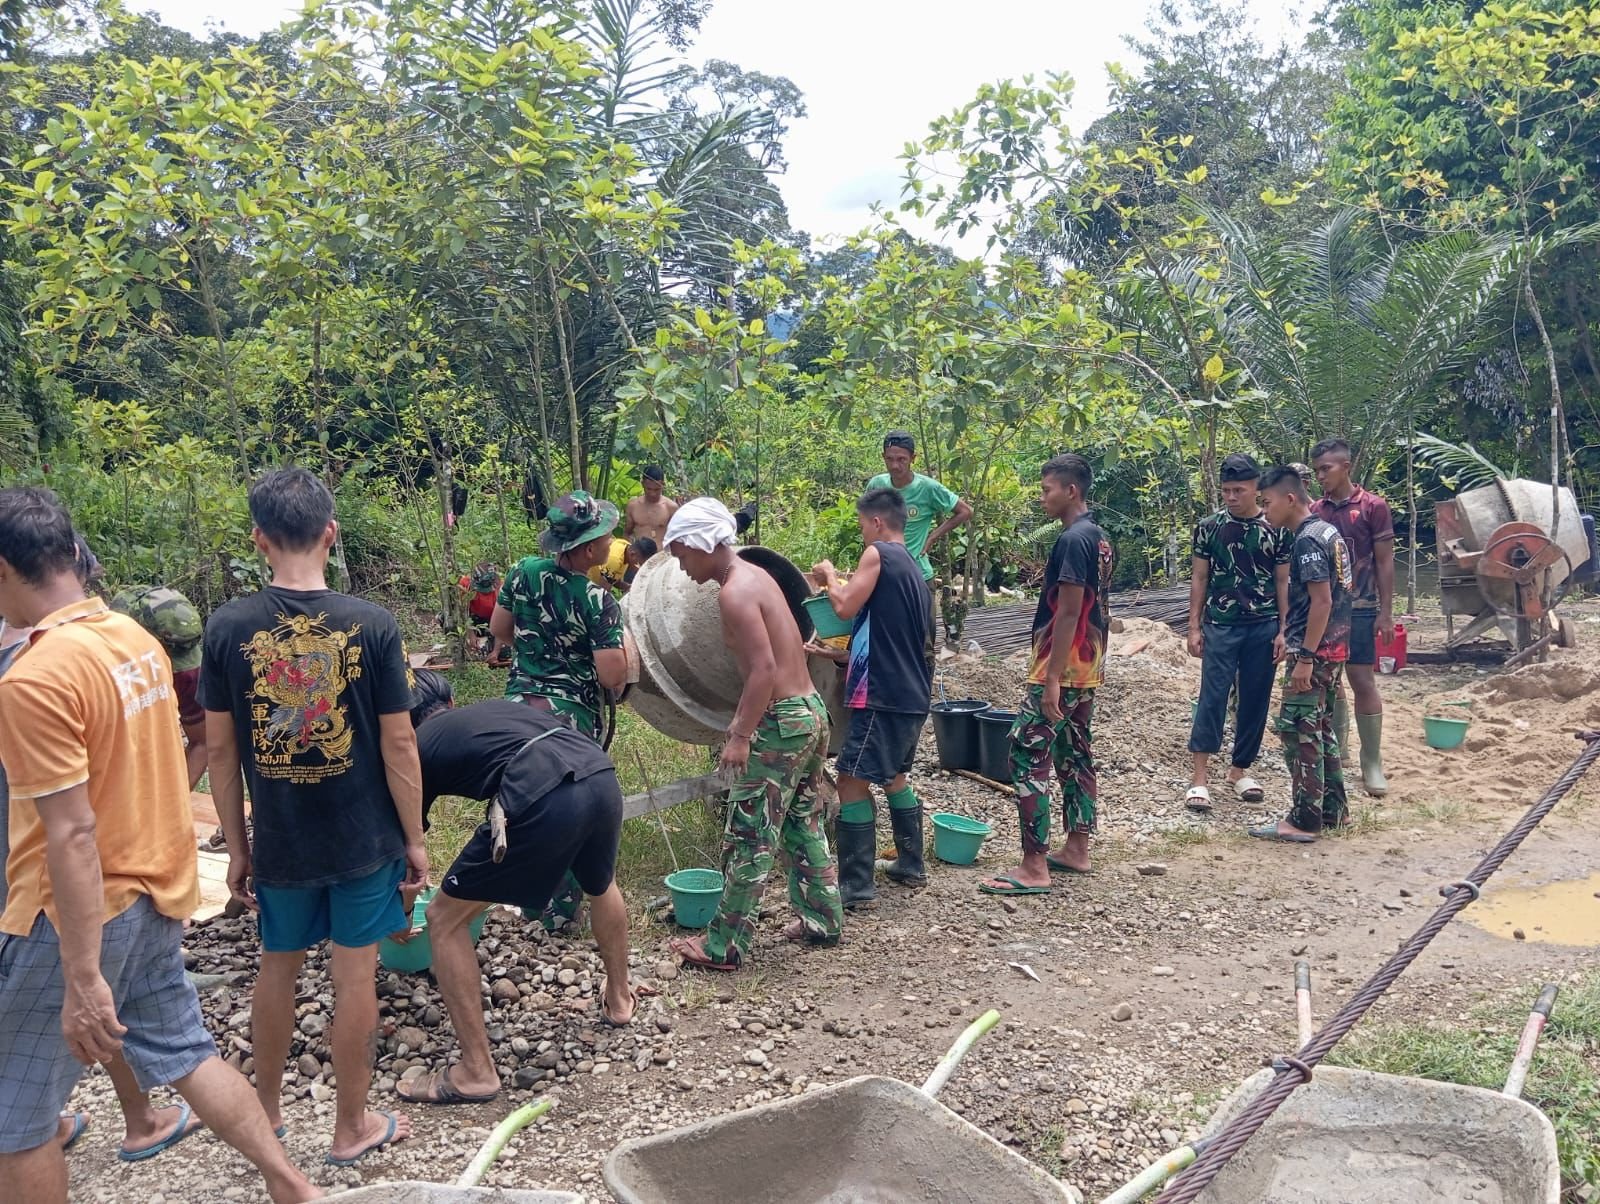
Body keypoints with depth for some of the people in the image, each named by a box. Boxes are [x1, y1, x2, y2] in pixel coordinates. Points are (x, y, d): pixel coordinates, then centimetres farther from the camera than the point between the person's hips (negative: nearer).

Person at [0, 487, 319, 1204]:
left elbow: (72, 834, -25)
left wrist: (83, 979, -22)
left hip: (78, 911, -8)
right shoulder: (137, 639, 2)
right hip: (157, 892, 8)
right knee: (181, 1053, 21)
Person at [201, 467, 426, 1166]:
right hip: (363, 839, -2)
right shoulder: (371, 625, -14)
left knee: (278, 968, 21)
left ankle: (266, 1108, 39)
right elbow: (399, 746, -11)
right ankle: (351, 1129, 26)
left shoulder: (228, 628, -9)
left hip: (278, 841, 2)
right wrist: (414, 840, 0)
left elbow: (220, 747, -3)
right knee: (355, 976, 11)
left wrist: (237, 846, 8)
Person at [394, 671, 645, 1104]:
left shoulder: (421, 748, 22)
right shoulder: (495, 706, 35)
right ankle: (619, 999, 56)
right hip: (602, 775, 6)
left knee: (444, 921, 13)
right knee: (602, 886, 38)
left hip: (541, 801, -6)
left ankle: (477, 1072, 16)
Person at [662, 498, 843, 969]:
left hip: (782, 723, -10)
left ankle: (724, 946, 9)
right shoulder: (754, 574, 11)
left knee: (748, 839, 0)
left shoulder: (733, 593, -17)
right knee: (804, 825, 21)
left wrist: (740, 736, -21)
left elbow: (764, 669, -24)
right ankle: (822, 919, 32)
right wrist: (744, 718, 21)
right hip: (811, 711, 10)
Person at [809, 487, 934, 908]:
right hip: (913, 694, 10)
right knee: (893, 775, 25)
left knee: (852, 781, -6)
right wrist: (835, 653, 24)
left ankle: (855, 885, -4)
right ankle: (911, 865, 32)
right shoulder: (912, 570, 19)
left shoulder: (878, 554, -8)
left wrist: (829, 575, 2)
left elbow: (845, 605, -17)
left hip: (884, 695, -10)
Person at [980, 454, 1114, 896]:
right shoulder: (1099, 538, 12)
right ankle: (1076, 850, 24)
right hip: (1087, 668, 10)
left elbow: (1068, 613, -22)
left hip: (1062, 669, -10)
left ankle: (1034, 868, -6)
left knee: (1027, 757, -8)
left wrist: (1051, 678, -22)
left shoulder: (1073, 540, -18)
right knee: (1075, 755, 15)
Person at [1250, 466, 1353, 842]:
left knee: (1298, 731, -5)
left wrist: (1305, 658, -22)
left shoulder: (1308, 540, -17)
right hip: (1332, 648, 10)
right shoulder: (1328, 532, 13)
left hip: (1314, 650, -10)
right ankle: (1331, 809, 24)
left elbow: (1322, 602, -22)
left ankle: (1305, 821, -2)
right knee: (1320, 730, 16)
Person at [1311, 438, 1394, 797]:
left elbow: (1385, 562, -4)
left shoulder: (1373, 507, -4)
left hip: (1359, 608, -4)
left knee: (1363, 682, -4)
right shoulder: (1314, 511, 6)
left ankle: (1372, 764, 5)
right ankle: (1336, 747, 23)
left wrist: (1386, 612, -8)